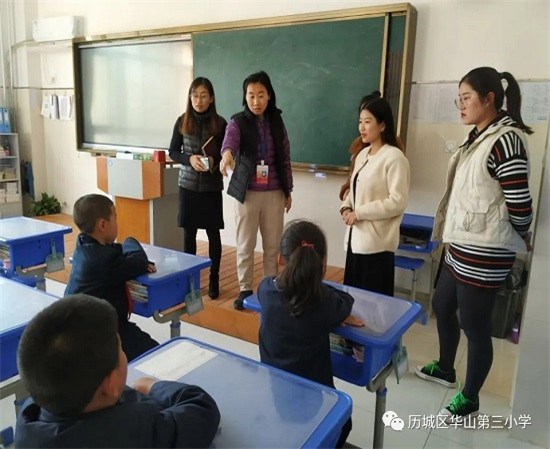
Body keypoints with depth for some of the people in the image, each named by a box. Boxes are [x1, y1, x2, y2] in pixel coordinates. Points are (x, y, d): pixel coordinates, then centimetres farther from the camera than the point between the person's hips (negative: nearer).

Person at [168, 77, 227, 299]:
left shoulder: (220, 123, -3)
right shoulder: (182, 122, 0)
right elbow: (173, 152, 5)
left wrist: (215, 160, -18)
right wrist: (190, 159, -14)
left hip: (212, 186, -1)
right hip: (188, 184, 1)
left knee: (213, 233, 4)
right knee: (189, 233, 8)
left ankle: (214, 279, 18)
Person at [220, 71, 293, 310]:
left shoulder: (277, 122, 4)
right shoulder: (238, 122, -6)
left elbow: (285, 158, 9)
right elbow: (229, 141, -28)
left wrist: (288, 190, 9)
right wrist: (227, 154, -52)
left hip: (274, 193, 3)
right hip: (247, 192, -2)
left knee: (272, 245, 10)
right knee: (245, 245, 6)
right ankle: (245, 289, 22)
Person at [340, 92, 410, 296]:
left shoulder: (394, 157, -13)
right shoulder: (362, 154, 11)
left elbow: (398, 202, -18)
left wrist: (359, 213, -17)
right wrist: (346, 207, 1)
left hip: (377, 242, -8)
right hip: (356, 237, 8)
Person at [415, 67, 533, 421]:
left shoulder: (505, 140, -19)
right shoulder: (478, 137, 12)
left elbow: (520, 206, -19)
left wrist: (516, 238, -1)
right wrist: (456, 236, 13)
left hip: (483, 254, -10)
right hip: (462, 247, 10)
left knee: (475, 326, 4)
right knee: (442, 305, 22)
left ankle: (470, 399, 24)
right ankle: (445, 369, 45)